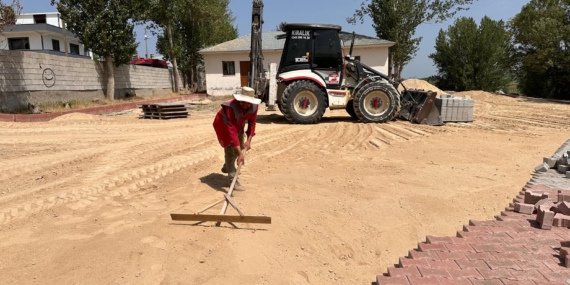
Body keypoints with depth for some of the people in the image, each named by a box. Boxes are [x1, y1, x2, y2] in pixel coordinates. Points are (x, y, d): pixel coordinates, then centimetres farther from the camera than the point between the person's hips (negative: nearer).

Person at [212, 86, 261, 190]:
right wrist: (240, 153, -49)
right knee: (230, 150, -14)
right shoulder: (231, 107, -43)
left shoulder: (254, 106, -25)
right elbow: (232, 131, -46)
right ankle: (233, 180, -8)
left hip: (238, 125, 7)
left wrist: (249, 140, -23)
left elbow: (252, 123, -11)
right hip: (223, 125, -6)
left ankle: (226, 167, 40)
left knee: (240, 147, 15)